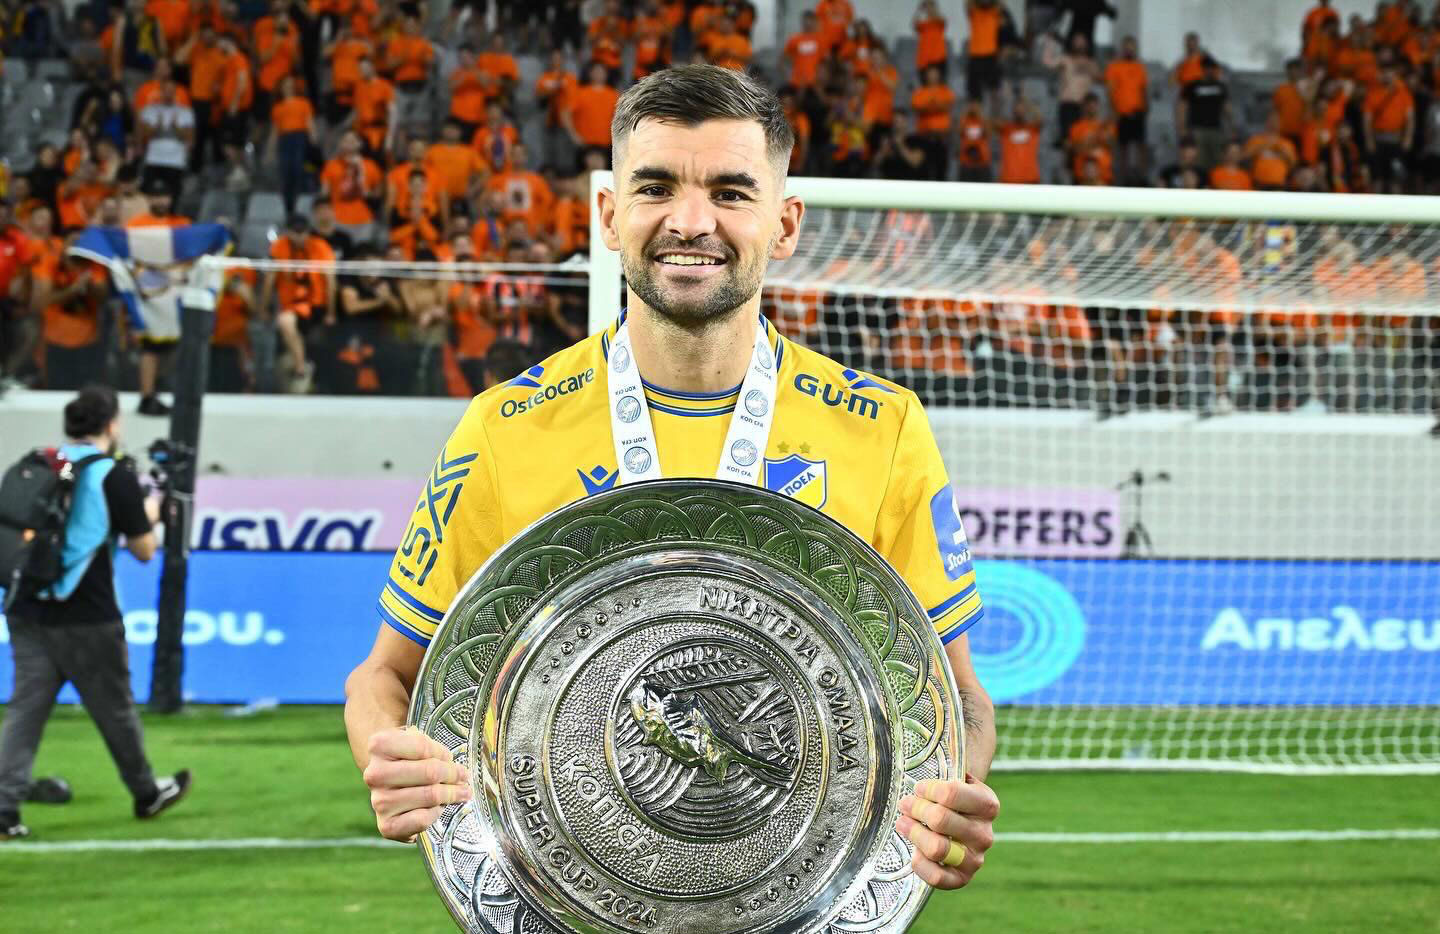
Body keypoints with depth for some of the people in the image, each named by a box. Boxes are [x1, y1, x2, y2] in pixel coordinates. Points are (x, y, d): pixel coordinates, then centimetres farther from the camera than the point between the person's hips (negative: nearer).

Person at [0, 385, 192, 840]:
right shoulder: (115, 475, -7)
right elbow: (144, 549, -2)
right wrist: (149, 515, 19)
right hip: (85, 618, -4)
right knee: (115, 708, 11)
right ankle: (147, 794, 29)